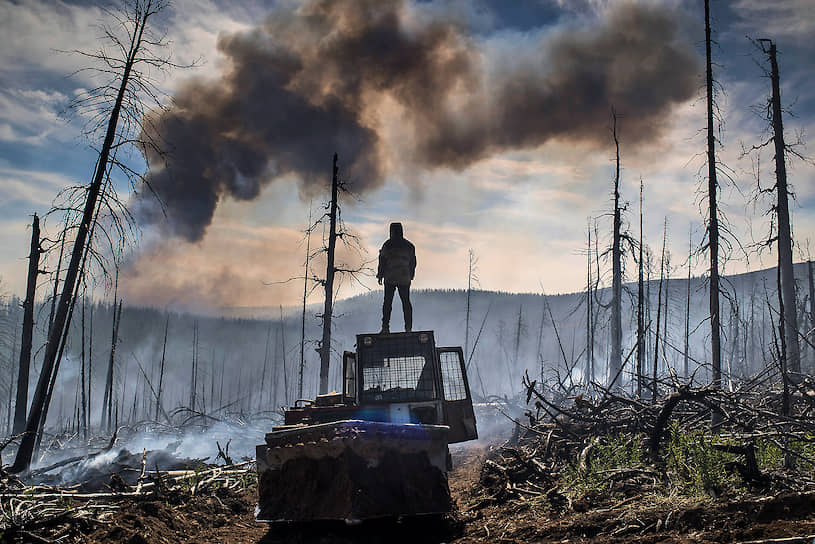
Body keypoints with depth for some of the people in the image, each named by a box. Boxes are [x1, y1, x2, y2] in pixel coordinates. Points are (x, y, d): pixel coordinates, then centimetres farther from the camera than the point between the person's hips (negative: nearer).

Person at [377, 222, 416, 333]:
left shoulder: (387, 245, -5)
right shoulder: (409, 246, 7)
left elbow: (382, 260, -5)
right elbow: (413, 262, 11)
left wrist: (380, 275, 4)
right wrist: (411, 276, 20)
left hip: (390, 278, -3)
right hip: (405, 278, 3)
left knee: (388, 301, 2)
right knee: (406, 301, 5)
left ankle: (385, 327, -4)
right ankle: (408, 327, 0)